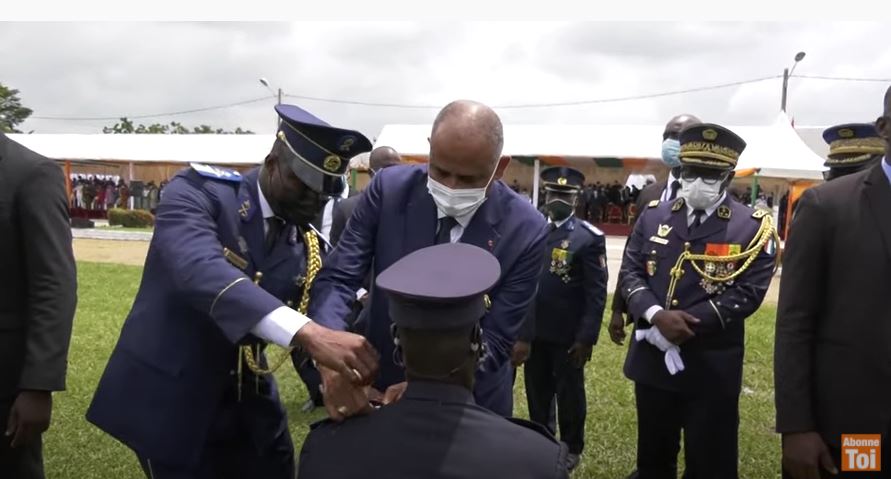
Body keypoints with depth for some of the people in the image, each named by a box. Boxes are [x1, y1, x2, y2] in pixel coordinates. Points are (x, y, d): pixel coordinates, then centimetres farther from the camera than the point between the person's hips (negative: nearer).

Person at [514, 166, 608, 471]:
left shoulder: (589, 238, -10)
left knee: (569, 393, 13)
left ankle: (571, 447, 31)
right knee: (537, 391, 18)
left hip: (568, 336, -4)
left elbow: (596, 293, -12)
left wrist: (586, 338, -16)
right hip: (534, 332, 4)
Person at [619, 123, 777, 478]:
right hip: (652, 360, 3)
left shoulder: (753, 228, -5)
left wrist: (687, 323, -20)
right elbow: (630, 272, 1)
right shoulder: (653, 216, 5)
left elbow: (747, 293, -12)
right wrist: (656, 315, -18)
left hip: (711, 369, -3)